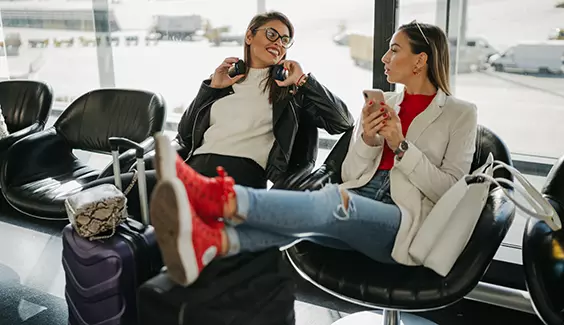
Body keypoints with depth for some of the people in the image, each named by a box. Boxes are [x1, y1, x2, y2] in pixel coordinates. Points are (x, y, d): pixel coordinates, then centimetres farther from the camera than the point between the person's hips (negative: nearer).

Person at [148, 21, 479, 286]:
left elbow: (451, 189, -1)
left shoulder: (461, 113, 7)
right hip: (356, 206, 4)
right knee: (322, 210, -32)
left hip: (406, 221, -4)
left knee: (332, 200, -36)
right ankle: (210, 240, -56)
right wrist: (367, 140, -5)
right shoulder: (382, 104, 19)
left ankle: (216, 196, -54)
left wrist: (400, 145, -10)